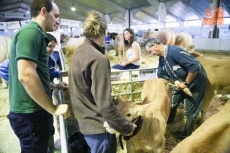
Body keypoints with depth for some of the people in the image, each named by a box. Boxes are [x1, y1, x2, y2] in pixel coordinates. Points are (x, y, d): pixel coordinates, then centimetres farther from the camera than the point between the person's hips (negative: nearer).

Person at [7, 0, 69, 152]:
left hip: (34, 110, 10)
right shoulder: (31, 32, -17)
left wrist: (53, 85, 25)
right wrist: (53, 109, -22)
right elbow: (26, 75, -29)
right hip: (30, 113, -10)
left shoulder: (34, 34, 15)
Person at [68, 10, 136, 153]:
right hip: (97, 124, -8)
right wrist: (126, 127, -15)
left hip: (85, 120, 9)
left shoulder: (78, 52, 2)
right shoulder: (98, 59, -25)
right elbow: (104, 104, -27)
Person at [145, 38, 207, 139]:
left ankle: (187, 135, 24)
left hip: (196, 81, -8)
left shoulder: (174, 51, -30)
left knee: (190, 111, 2)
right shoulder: (162, 58, -1)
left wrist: (185, 83, -24)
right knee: (171, 104, 16)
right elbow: (162, 76, 7)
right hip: (181, 83, 9)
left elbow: (195, 66, -34)